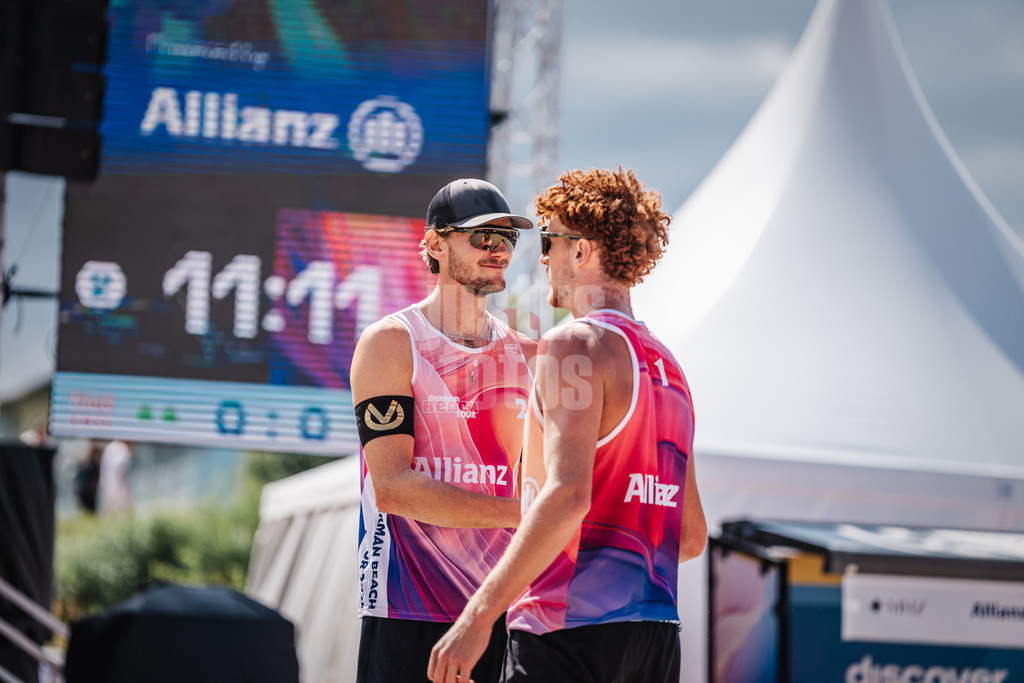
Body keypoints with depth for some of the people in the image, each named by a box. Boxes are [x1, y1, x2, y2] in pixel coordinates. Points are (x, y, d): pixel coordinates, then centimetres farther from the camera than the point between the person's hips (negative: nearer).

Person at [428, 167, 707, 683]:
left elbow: (567, 495, -21)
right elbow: (691, 536, 21)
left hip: (570, 630, -8)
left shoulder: (577, 345, -7)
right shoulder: (667, 367, 19)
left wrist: (477, 616, -22)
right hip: (656, 635, 8)